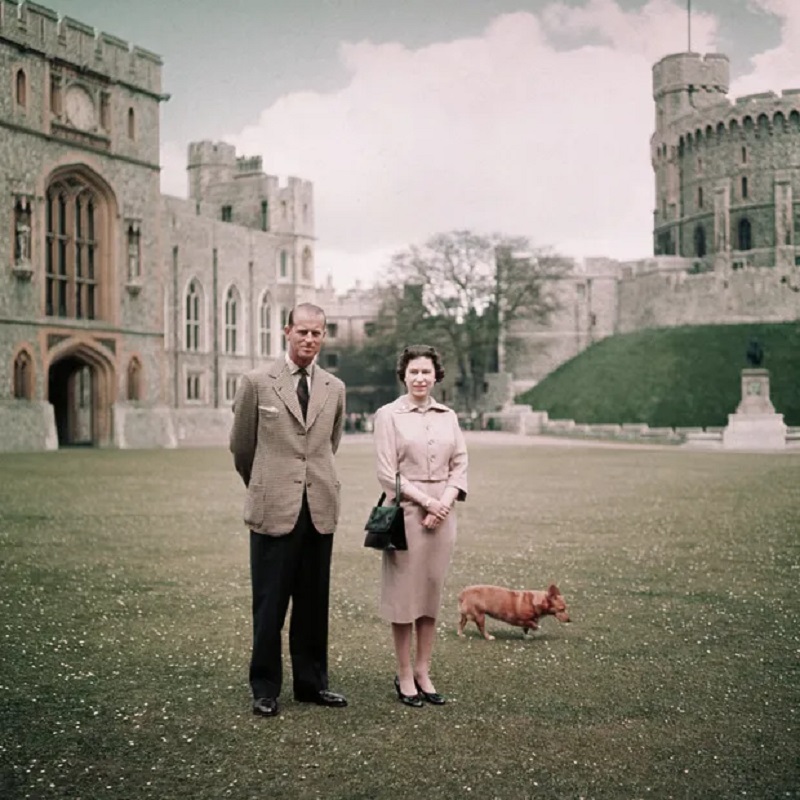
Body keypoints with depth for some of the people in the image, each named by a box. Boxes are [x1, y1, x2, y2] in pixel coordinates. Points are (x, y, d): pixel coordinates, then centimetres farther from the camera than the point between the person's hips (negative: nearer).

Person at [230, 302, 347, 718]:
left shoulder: (334, 388, 8)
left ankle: (312, 682, 23)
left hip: (320, 510, 3)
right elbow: (241, 447, 8)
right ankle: (265, 688, 15)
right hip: (274, 510, -3)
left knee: (314, 603, 11)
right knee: (269, 604, 4)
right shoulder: (256, 383, -1)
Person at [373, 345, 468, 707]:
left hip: (442, 514, 4)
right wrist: (426, 501, -12)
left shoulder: (448, 416, 10)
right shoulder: (389, 415, -3)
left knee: (432, 593, 9)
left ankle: (423, 672, 18)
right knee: (404, 594, 1)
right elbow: (387, 473, -8)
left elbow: (460, 465, 8)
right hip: (406, 512, -4)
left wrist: (445, 503, -8)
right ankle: (404, 676, 12)